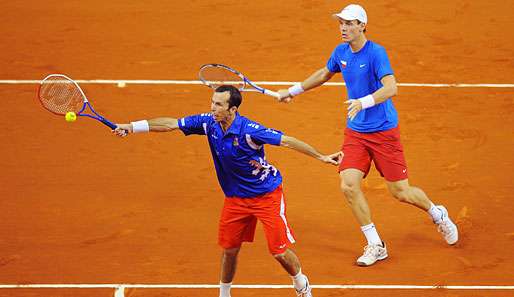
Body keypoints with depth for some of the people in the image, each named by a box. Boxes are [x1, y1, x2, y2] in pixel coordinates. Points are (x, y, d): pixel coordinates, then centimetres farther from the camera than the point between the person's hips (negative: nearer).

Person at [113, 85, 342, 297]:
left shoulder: (249, 130, -27)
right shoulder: (208, 123, -11)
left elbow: (287, 141, -23)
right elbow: (171, 124, -6)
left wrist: (321, 157, -23)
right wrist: (131, 127, -11)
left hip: (267, 194, -5)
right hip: (235, 197, 5)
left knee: (280, 251, -3)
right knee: (229, 249, 8)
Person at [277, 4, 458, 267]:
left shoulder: (376, 53, -19)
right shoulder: (341, 52, 2)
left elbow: (391, 88, -32)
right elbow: (325, 74, 24)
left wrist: (364, 102, -47)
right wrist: (294, 90, 27)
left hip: (384, 131, -6)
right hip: (355, 132, 6)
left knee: (400, 192, 0)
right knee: (349, 185, -12)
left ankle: (438, 215, 33)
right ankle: (375, 246, 1)